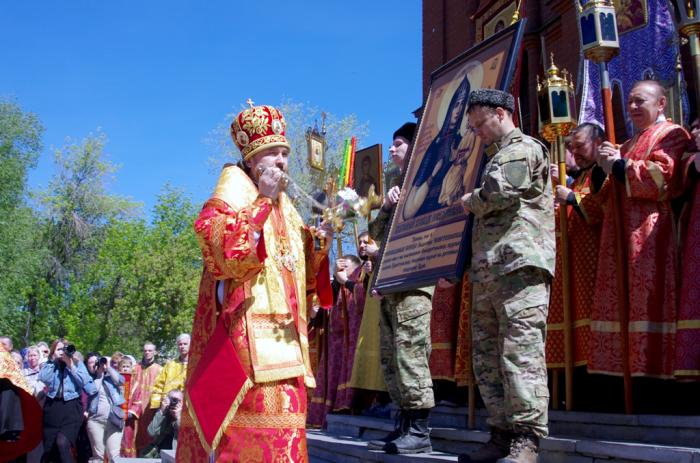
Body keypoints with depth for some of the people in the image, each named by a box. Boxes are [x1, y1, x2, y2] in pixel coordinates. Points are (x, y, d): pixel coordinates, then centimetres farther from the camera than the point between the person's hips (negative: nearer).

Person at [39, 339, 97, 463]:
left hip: (71, 407, -3)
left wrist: (70, 365, -11)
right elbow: (43, 379, -11)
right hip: (53, 407, 3)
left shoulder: (77, 364, 6)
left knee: (62, 443, -21)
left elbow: (84, 382, -10)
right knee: (48, 448, 6)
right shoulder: (49, 365, 10)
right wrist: (53, 360, -8)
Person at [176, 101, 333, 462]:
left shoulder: (284, 206, 21)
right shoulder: (233, 190, 1)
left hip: (283, 331, 8)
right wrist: (263, 201, -15)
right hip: (246, 330, -7)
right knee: (255, 417, -15)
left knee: (281, 414, 4)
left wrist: (319, 243, 5)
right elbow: (221, 246, -18)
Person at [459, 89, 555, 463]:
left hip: (518, 263, -10)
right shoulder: (500, 155, 30)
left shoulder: (522, 148, 0)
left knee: (520, 352, -12)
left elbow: (501, 192, -17)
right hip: (487, 270, 10)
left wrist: (469, 202, 1)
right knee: (487, 357, 8)